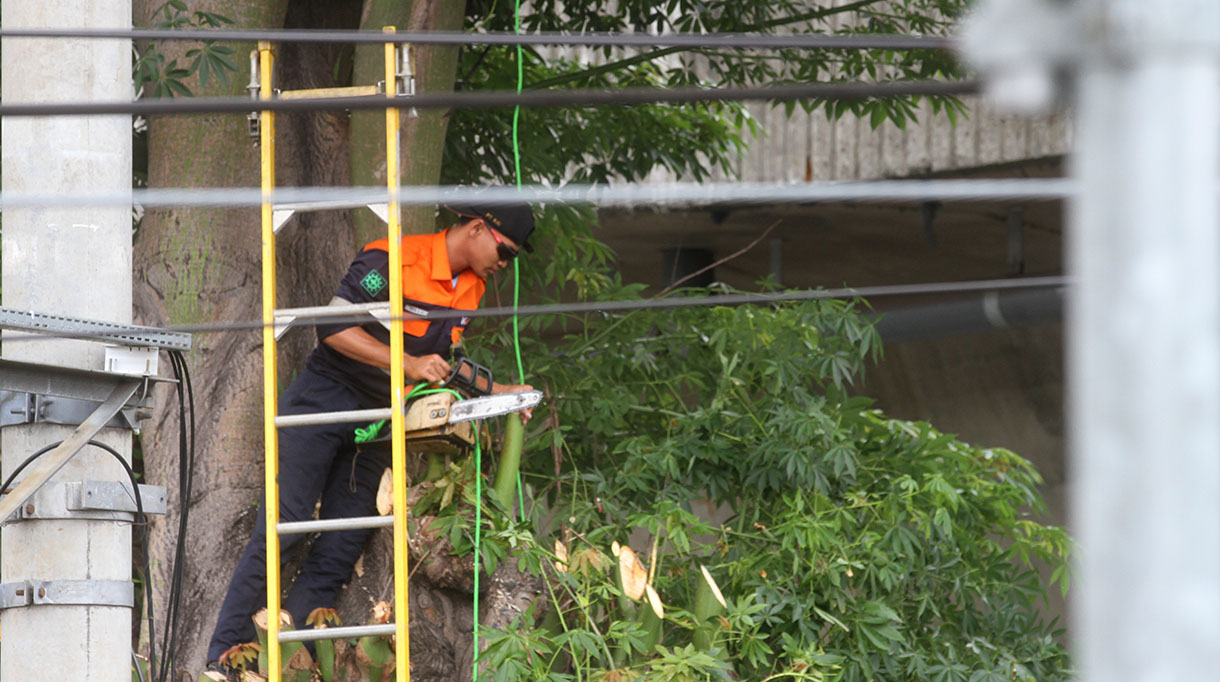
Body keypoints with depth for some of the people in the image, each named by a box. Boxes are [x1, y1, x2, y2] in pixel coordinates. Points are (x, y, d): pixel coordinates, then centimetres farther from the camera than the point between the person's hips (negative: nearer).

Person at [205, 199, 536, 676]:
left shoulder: (471, 289, 8)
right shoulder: (393, 260, -18)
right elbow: (334, 327, -25)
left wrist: (493, 390, 9)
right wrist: (408, 365, -29)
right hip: (325, 400, -8)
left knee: (341, 551, 0)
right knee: (283, 526, -12)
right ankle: (225, 658, -11)